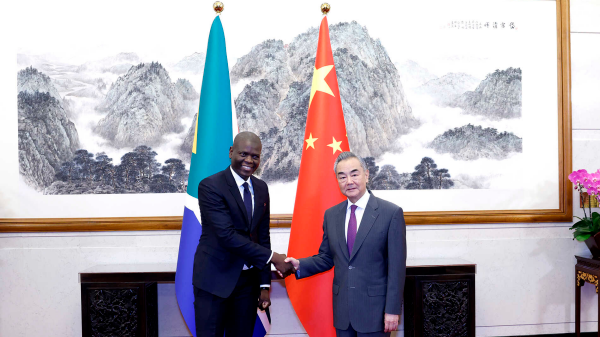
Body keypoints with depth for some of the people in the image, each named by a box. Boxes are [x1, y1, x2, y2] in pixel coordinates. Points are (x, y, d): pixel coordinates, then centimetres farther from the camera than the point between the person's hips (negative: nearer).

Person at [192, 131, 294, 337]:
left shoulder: (261, 188, 8)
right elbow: (227, 235, -21)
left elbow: (262, 237, 10)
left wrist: (265, 284, 6)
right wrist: (272, 258, -20)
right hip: (215, 280, -5)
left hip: (248, 280, 6)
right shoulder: (210, 186, -13)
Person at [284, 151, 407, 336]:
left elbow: (397, 266, -9)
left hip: (374, 309, -4)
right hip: (342, 310, 4)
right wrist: (299, 265, -6)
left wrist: (392, 309, -11)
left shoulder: (391, 213, -8)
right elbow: (326, 257, 12)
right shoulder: (331, 215, 6)